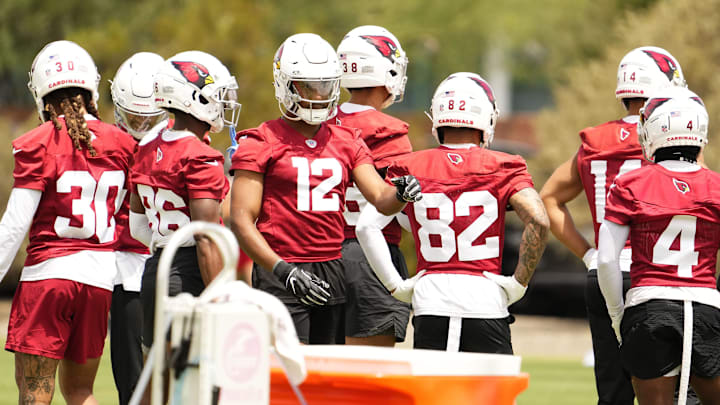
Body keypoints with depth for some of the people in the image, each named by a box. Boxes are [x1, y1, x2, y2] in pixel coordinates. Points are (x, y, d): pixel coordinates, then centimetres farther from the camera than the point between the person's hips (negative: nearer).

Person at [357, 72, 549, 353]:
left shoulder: (410, 168, 6)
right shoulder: (502, 168, 1)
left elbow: (367, 226, -3)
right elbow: (538, 221, -11)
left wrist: (396, 285, 4)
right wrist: (518, 283, -3)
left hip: (430, 299, 2)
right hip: (485, 298, -1)